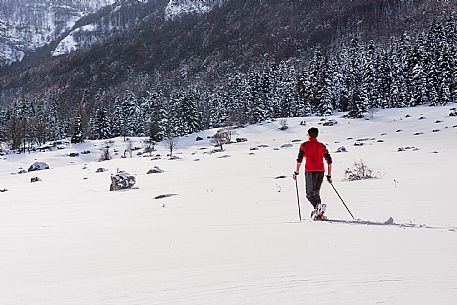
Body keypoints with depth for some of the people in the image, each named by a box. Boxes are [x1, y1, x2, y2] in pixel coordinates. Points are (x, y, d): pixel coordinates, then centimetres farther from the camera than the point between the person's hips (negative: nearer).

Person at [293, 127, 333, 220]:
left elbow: (299, 159, -7)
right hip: (321, 171, 4)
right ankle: (318, 214, 5)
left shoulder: (304, 145, 5)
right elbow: (329, 161, 9)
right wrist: (329, 175, 14)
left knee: (310, 194, -3)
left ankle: (318, 206, -31)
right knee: (316, 193, 15)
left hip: (310, 171, -4)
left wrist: (296, 172, -2)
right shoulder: (322, 146, 14)